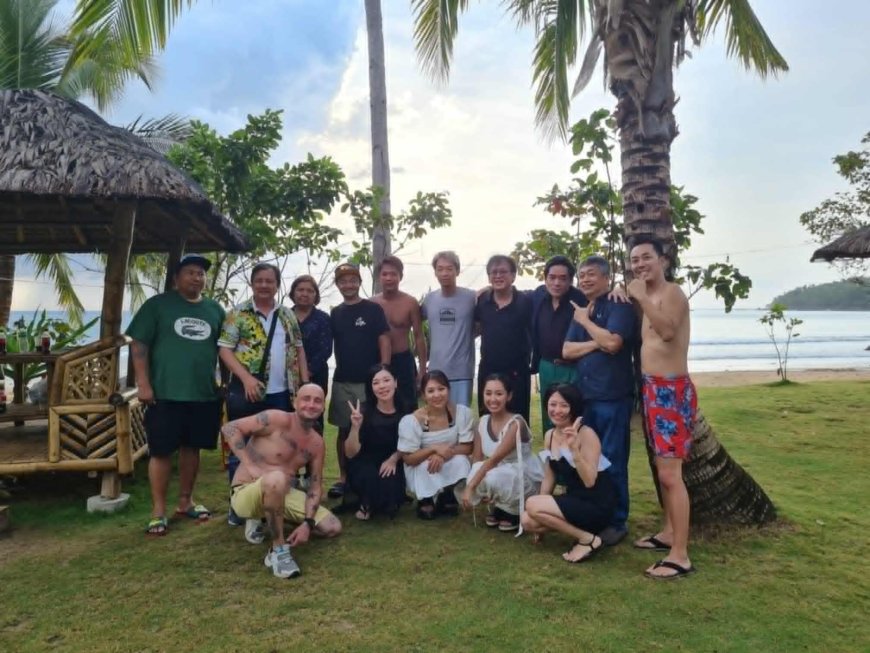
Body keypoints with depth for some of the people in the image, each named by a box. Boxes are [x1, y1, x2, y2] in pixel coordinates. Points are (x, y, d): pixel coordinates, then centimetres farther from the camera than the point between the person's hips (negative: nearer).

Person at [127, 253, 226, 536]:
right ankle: (158, 510, 11)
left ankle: (185, 501, 27)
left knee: (191, 448, 13)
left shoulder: (215, 309, 12)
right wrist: (143, 384, -11)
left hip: (205, 394, 4)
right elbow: (139, 345, -4)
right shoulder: (157, 304, 0)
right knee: (161, 451, 0)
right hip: (165, 393, -4)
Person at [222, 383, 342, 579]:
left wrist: (307, 523, -12)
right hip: (246, 493, -7)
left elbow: (316, 486, 3)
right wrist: (251, 467, -26)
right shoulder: (278, 419, -18)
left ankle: (267, 519, 18)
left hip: (283, 494, 7)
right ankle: (278, 551, -23)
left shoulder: (317, 443, 1)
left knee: (333, 528, 1)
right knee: (276, 478, -42)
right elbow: (229, 428, -22)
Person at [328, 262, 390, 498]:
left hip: (369, 380, -3)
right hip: (342, 381, 4)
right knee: (344, 430, 9)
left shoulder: (373, 309, -2)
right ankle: (343, 477, 18)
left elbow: (384, 341, -5)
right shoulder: (335, 314, 10)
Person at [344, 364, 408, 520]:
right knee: (369, 478, -33)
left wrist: (394, 458, -14)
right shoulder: (364, 412, -17)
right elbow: (351, 453, -17)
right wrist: (355, 426, -33)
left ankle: (386, 503, 10)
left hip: (391, 465, 1)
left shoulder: (405, 411, -12)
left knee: (389, 487, -29)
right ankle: (367, 504, 2)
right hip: (364, 465, -1)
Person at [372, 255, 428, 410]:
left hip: (404, 360, -2)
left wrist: (422, 368, -4)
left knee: (409, 405, 5)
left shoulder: (410, 303, -6)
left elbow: (419, 336, -2)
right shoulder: (371, 304, -1)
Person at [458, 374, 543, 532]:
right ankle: (497, 508, 5)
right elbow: (477, 458, -5)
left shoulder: (516, 424, -23)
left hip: (526, 478, -5)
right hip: (500, 475, 6)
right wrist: (479, 489, -22)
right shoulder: (482, 422, -3)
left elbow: (494, 459, -30)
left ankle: (515, 513, -3)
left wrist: (470, 487, -33)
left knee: (492, 477, -34)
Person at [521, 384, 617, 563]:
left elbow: (589, 481, -25)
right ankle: (574, 526, 7)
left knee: (532, 504, -20)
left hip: (597, 505, -7)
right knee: (528, 521, -10)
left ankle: (588, 539, -8)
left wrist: (574, 448, -36)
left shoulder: (586, 434, -18)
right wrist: (543, 515, 5)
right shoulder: (549, 436, 4)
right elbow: (549, 478, 10)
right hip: (574, 500, 7)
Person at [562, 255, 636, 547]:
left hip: (612, 397, -7)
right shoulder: (580, 311, 17)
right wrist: (594, 343, -8)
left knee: (612, 462, -1)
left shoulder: (619, 306, -5)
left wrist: (586, 321, -6)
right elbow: (567, 351, 8)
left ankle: (617, 522, 11)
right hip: (583, 395, 7)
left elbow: (612, 343, -20)